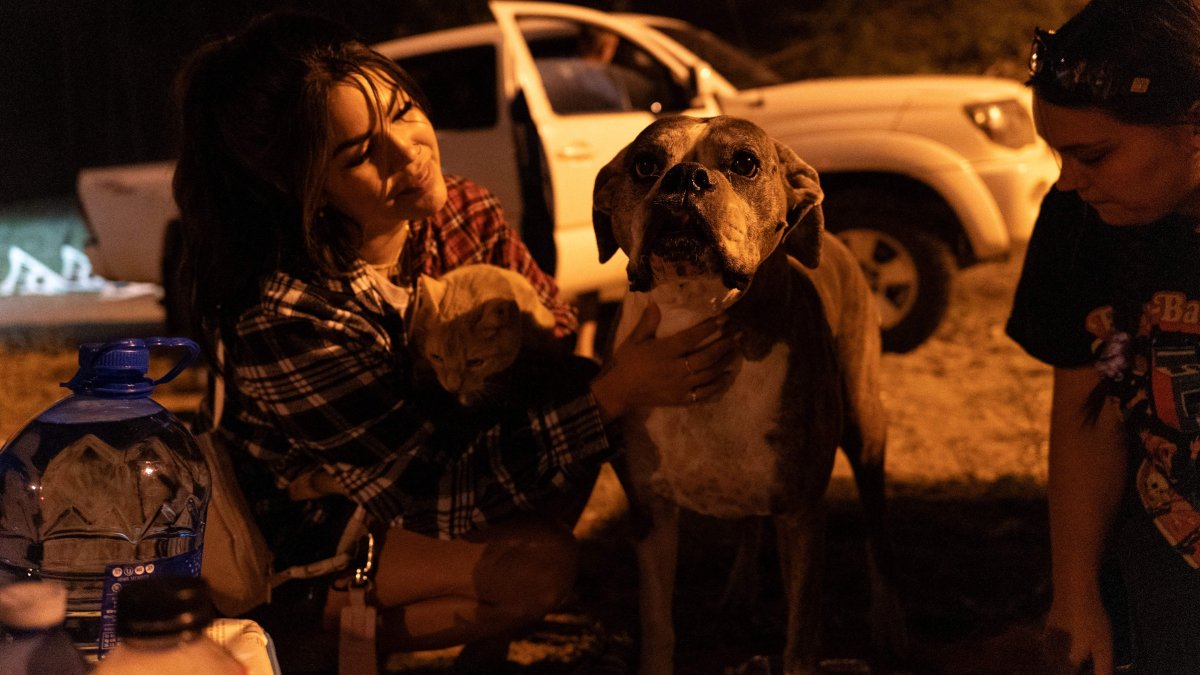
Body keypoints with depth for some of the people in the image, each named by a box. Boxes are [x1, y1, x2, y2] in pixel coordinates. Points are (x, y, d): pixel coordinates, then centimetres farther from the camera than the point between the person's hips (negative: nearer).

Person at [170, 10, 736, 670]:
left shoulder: (462, 214, -14)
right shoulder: (284, 319, -34)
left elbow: (556, 328, -1)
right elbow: (437, 495, -31)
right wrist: (615, 391, -37)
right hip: (313, 534, -7)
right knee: (537, 563, -28)